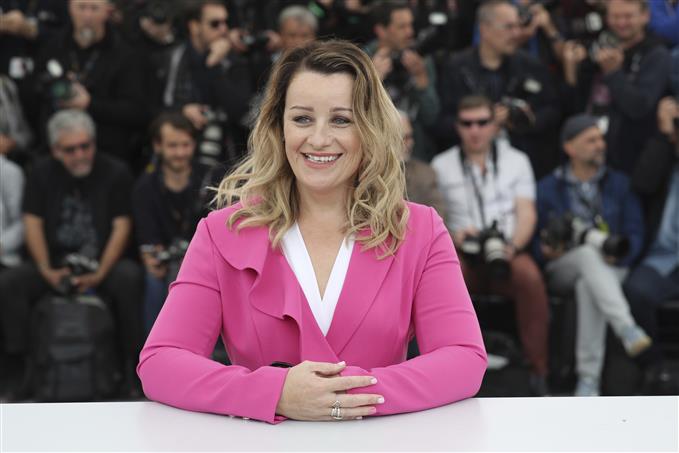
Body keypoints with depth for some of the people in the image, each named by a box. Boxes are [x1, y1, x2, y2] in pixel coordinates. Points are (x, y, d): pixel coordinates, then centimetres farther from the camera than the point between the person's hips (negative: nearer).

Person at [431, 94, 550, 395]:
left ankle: (538, 371, -28)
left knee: (530, 277, -34)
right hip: (463, 256, 0)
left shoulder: (516, 160, 16)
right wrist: (454, 237, -16)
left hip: (508, 254, 0)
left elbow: (526, 213, 6)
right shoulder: (441, 166, 13)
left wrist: (513, 245, -15)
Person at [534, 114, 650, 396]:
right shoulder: (548, 188, 12)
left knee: (588, 286, -37)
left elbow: (635, 235, 7)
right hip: (562, 270, 0)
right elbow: (536, 242, 9)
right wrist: (546, 250, -15)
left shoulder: (620, 184, 16)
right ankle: (626, 328, -55)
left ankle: (589, 378, -41)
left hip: (610, 270, 1)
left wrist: (619, 253, -14)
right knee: (589, 252, -36)